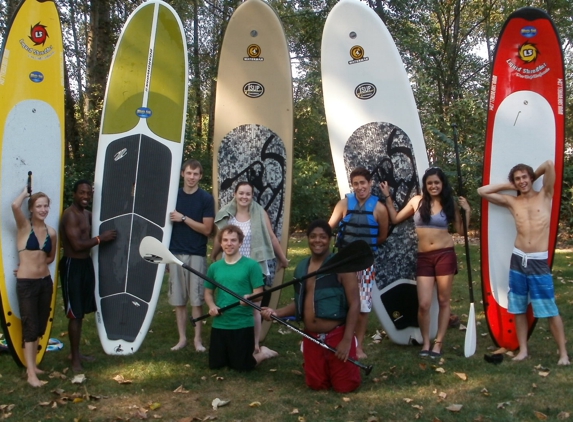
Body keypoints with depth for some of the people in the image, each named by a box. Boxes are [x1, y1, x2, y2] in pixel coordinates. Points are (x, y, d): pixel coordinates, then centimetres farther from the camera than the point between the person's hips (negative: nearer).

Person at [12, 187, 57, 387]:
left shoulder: (51, 232, 6)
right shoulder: (24, 226, -7)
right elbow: (15, 206, -27)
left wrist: (37, 263, 4)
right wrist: (26, 191, -10)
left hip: (45, 281, 5)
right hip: (26, 283, -5)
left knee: (40, 326, 13)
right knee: (30, 326, -2)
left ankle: (32, 365, 28)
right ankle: (31, 374, 3)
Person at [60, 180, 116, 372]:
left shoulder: (87, 214, 13)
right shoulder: (70, 215, -16)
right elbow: (77, 244, -24)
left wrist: (103, 236, -3)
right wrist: (101, 238, -17)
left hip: (86, 263, 9)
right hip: (72, 265, -9)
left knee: (81, 312, 16)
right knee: (75, 314, -5)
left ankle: (77, 352, 27)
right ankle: (74, 358, 3)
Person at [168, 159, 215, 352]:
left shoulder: (206, 198, -2)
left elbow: (207, 229, -7)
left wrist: (183, 218, -13)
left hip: (197, 254, -3)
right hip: (175, 253, 3)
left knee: (196, 299, 1)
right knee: (178, 299, 6)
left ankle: (198, 338, 11)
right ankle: (182, 337, 16)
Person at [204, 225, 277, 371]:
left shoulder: (251, 265, -8)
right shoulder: (214, 267, 6)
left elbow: (258, 294, -9)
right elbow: (208, 292, 16)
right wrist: (212, 306, -5)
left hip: (243, 325, -5)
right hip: (219, 324, 5)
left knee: (242, 366, 1)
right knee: (215, 365, 12)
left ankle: (262, 353, 32)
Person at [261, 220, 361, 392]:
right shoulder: (301, 267, 6)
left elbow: (354, 304, -14)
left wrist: (347, 340, -19)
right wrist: (276, 312, -2)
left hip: (337, 336, -5)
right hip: (311, 337, 5)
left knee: (345, 386, 3)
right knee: (316, 384, 12)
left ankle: (350, 363, 35)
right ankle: (326, 369, 45)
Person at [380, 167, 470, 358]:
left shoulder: (450, 204, 4)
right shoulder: (417, 201, 5)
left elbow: (461, 230, 6)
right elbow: (395, 219, 11)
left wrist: (467, 211, -4)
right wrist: (388, 197, 8)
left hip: (445, 255, 0)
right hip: (424, 257, 0)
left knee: (443, 301, 6)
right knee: (424, 304, -4)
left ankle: (438, 343, 16)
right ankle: (425, 343, 14)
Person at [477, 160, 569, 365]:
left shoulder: (545, 195, 1)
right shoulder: (512, 201, 8)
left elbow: (549, 164, -11)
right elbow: (482, 191, 10)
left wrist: (534, 176, 6)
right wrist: (508, 185, 10)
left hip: (539, 262, -3)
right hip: (517, 260, 4)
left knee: (550, 310, -1)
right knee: (518, 309, 9)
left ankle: (563, 353, 8)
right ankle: (523, 349, 20)